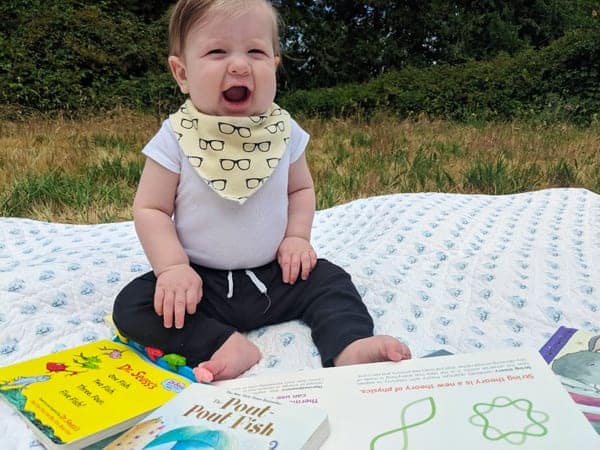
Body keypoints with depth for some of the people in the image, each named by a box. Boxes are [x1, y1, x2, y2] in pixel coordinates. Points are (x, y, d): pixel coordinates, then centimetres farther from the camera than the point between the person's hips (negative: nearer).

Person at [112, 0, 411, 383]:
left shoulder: (284, 132, -6)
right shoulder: (176, 139, -13)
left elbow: (301, 188, 9)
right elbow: (150, 209, -9)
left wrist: (297, 237, -7)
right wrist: (173, 267, -21)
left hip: (274, 276, 2)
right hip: (200, 282, -2)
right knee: (132, 305, -20)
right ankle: (227, 344, -29)